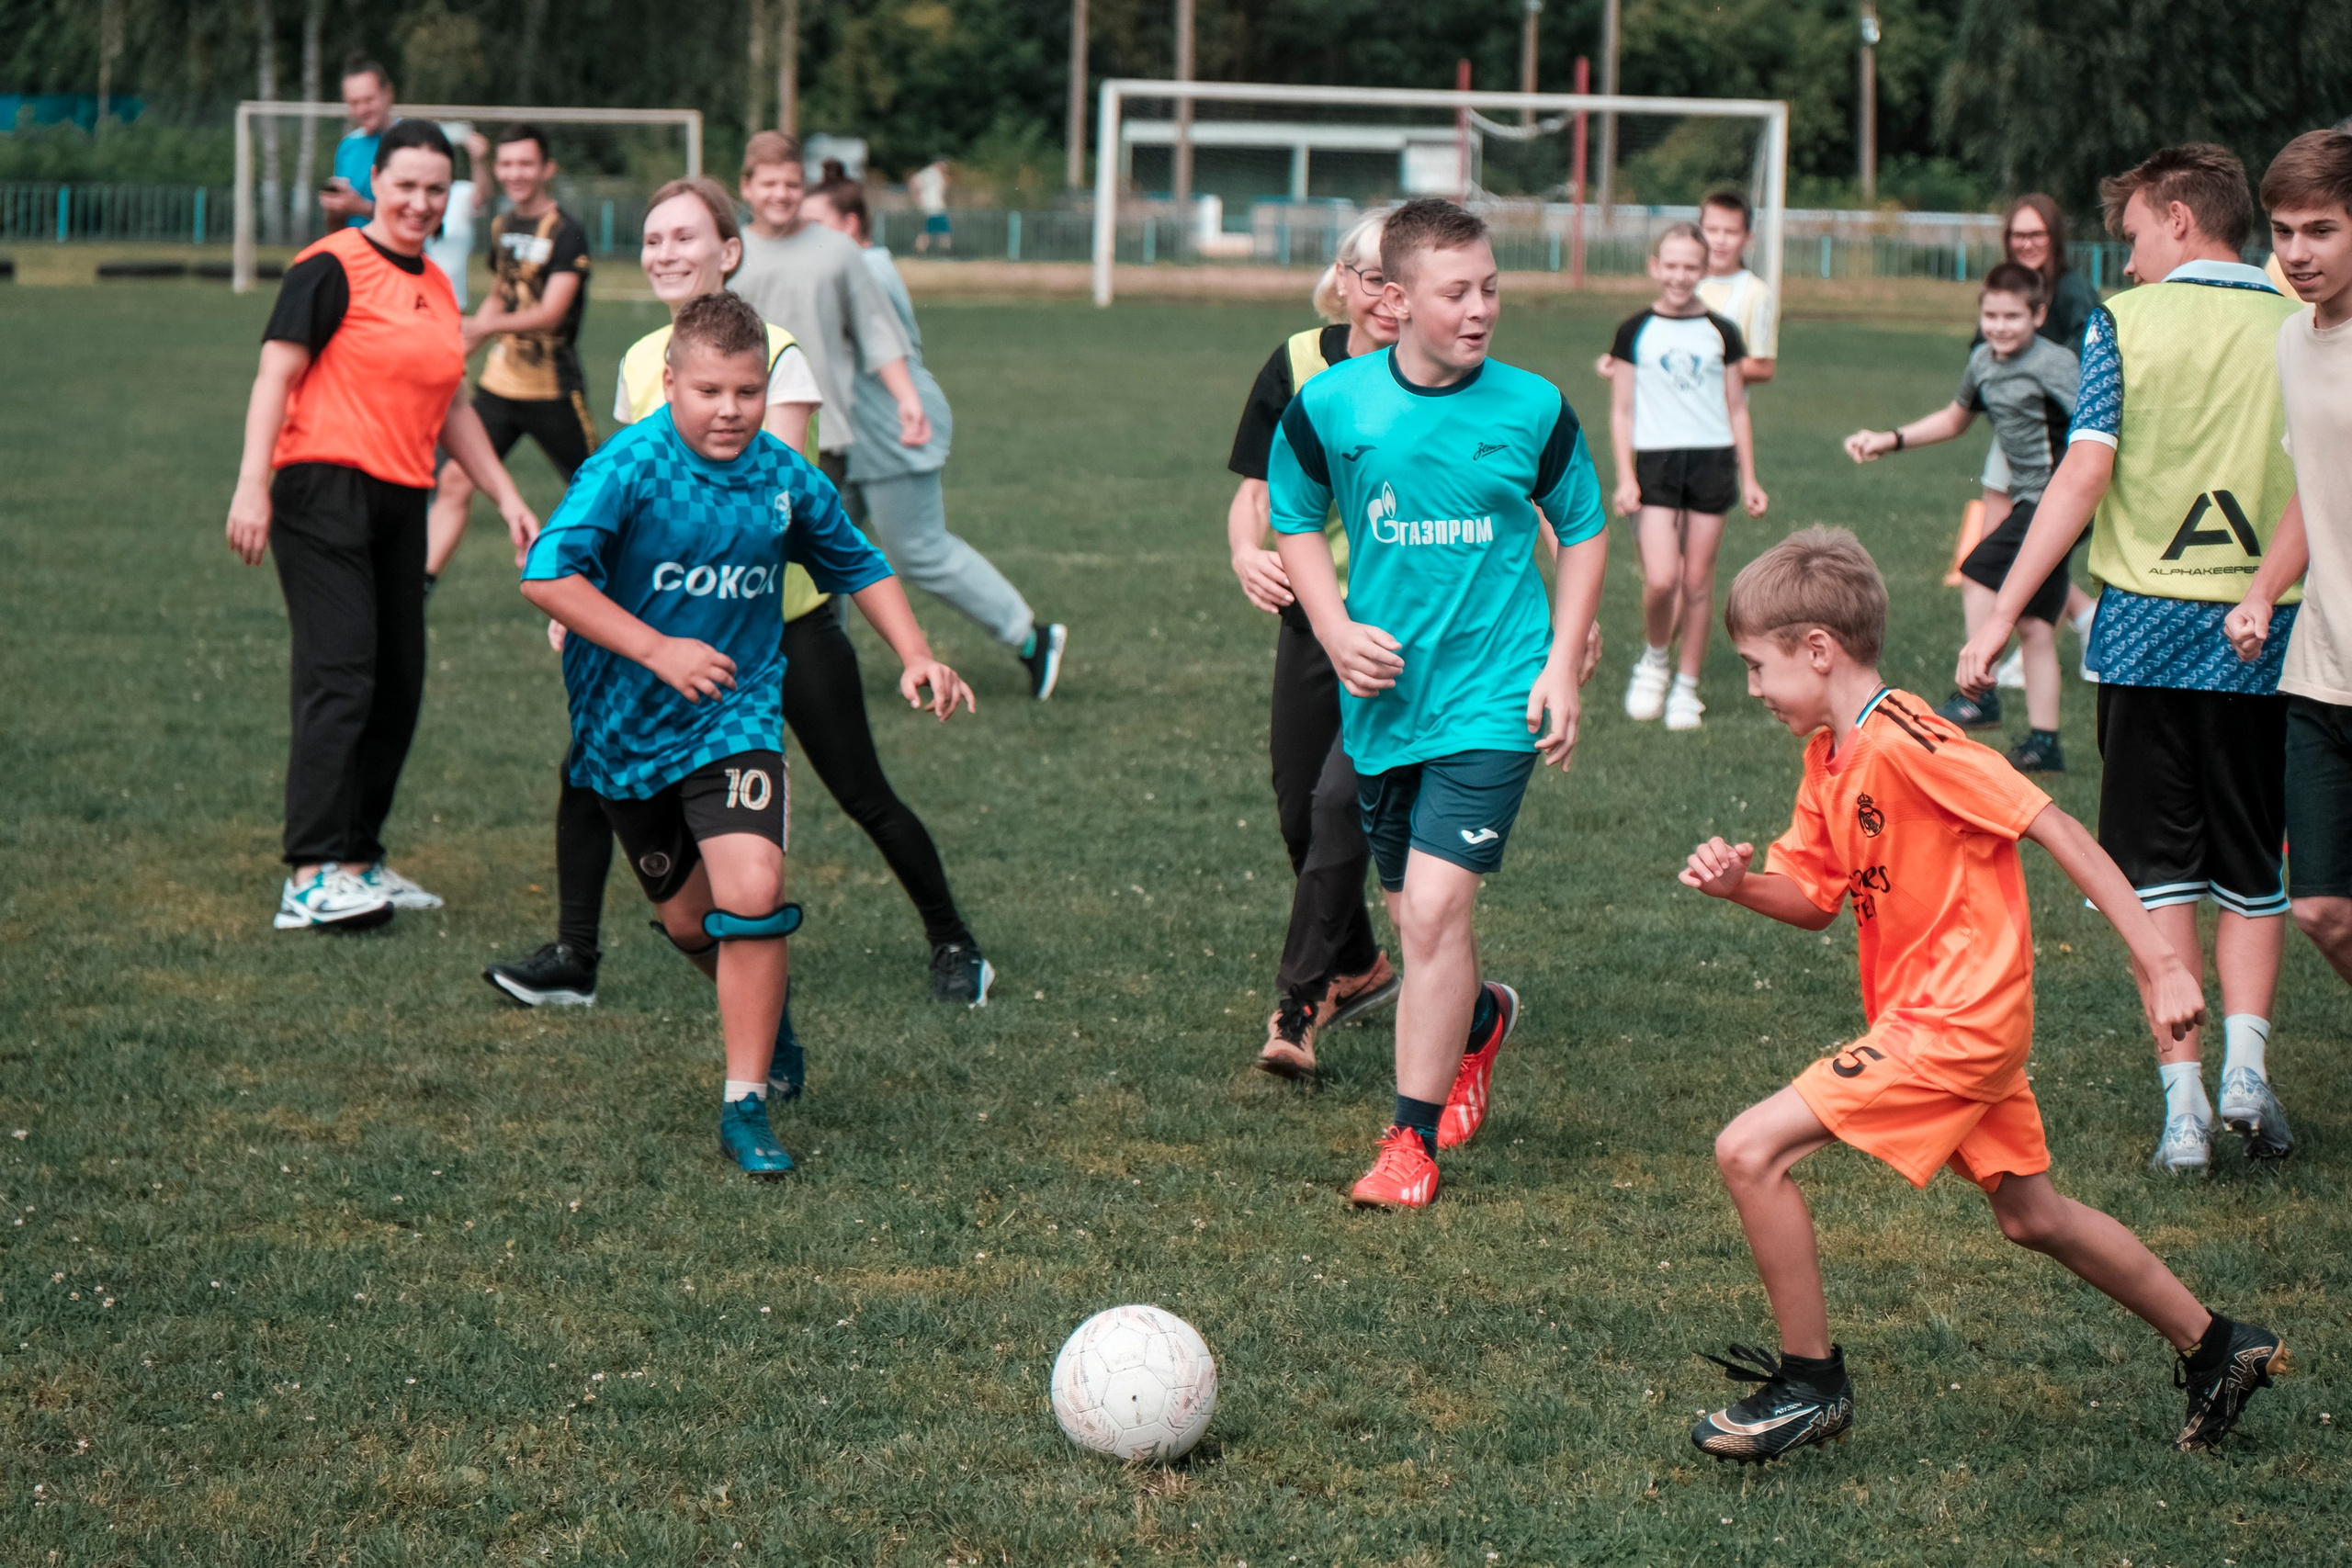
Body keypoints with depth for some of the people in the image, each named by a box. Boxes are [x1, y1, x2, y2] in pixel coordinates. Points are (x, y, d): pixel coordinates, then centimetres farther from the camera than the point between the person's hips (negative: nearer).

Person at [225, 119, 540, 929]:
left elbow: (451, 407, 27)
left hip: (400, 502, 8)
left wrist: (507, 497, 24)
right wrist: (252, 486, -20)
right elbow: (275, 377, -11)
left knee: (399, 687, 7)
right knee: (340, 679, -15)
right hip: (327, 495, -8)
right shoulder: (333, 269, -7)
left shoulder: (437, 288, 18)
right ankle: (311, 878, -18)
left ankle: (358, 862, 15)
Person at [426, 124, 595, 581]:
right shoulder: (502, 226, 9)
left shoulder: (567, 234, -12)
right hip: (499, 384, 5)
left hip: (553, 388, -5)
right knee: (455, 482, -6)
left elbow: (550, 314, -23)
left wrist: (488, 325, -37)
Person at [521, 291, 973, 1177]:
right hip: (626, 728, -1)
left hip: (735, 717, 1)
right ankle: (762, 1009, 45)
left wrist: (915, 656, 5)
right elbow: (546, 575, -24)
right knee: (687, 919, 11)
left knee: (751, 893, -20)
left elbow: (858, 565, 16)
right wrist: (656, 651, -28)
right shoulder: (628, 467, -16)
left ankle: (745, 1106, -12)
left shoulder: (784, 477, -3)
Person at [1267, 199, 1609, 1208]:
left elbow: (1584, 530, 9)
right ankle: (1482, 1021, 48)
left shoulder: (1533, 407, -5)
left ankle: (1412, 1141, -2)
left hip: (1491, 699, -3)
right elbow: (1295, 524, 12)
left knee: (1434, 909, -13)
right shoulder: (1330, 405, -4)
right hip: (1384, 697, 3)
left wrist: (1563, 668, 1)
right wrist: (1336, 630, -4)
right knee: (1414, 916, 12)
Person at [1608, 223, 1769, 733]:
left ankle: (1687, 687, 13)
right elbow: (1622, 410, 5)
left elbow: (1737, 410, 12)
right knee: (1661, 579, -14)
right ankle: (1653, 661, 13)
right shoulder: (1636, 331, 4)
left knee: (1698, 581, 2)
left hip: (1713, 461, 1)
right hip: (1655, 461, -1)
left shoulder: (1721, 333, 7)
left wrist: (1749, 479, 9)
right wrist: (1625, 477, -4)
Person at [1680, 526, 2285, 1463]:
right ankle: (2217, 1350, 33)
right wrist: (1740, 883, -9)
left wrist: (2156, 959, -21)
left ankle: (1810, 1385, -3)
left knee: (1750, 1152, -14)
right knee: (2030, 1215, 21)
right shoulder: (1830, 755, 9)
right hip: (1956, 1017, 10)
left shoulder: (1901, 741, -20)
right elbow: (1816, 898, 13)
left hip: (1953, 1023, -10)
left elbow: (2053, 828, -20)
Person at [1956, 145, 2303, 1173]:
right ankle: (2245, 1064, -2)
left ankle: (2184, 1103, 0)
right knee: (2251, 867, 15)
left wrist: (2000, 617, -8)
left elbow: (2085, 476, -10)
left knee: (2160, 867, 6)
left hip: (2148, 625, -2)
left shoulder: (2125, 323, -3)